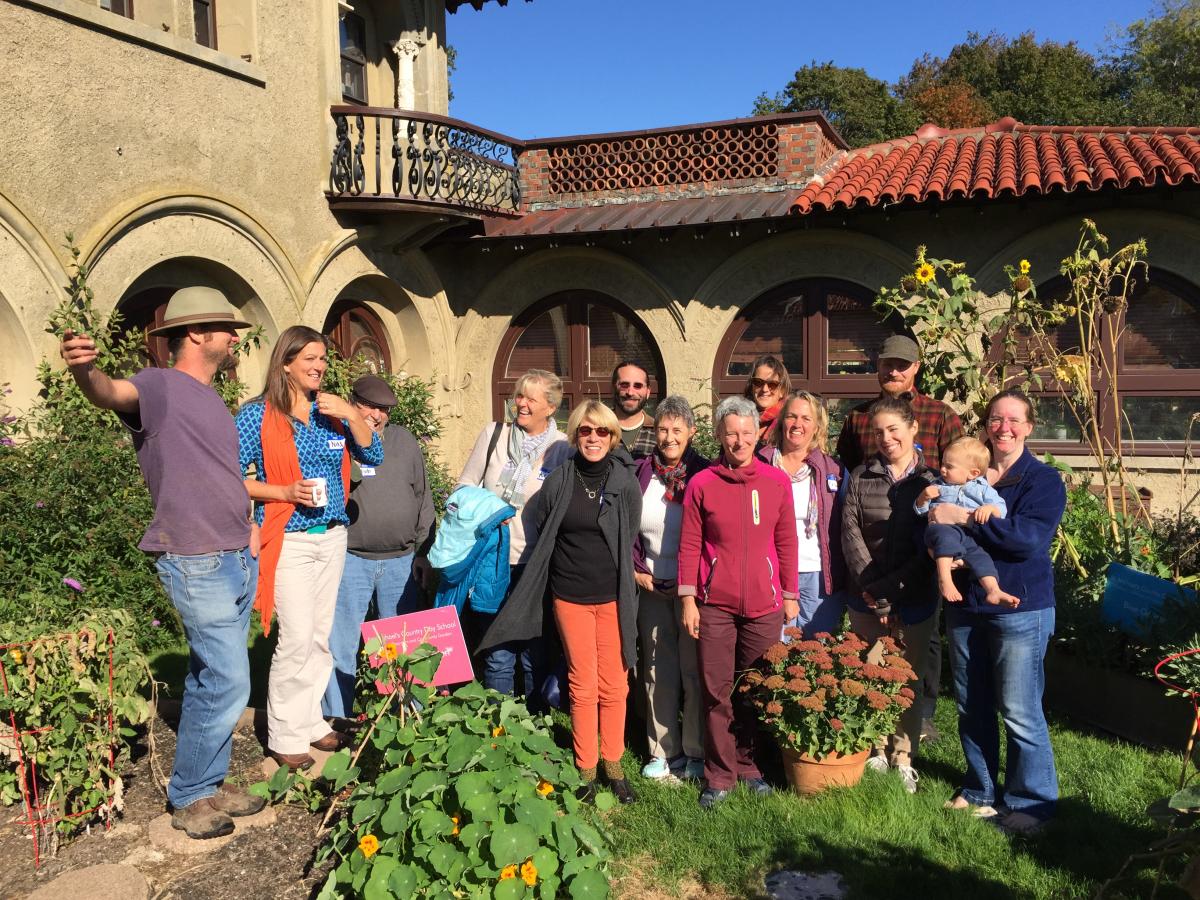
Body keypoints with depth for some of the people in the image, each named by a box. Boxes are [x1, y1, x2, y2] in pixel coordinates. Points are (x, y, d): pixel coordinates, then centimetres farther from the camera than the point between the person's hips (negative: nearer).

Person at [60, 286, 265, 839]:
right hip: (197, 564, -8)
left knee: (210, 680, 16)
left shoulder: (213, 402, 18)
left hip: (239, 560, 9)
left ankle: (209, 785, 27)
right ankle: (187, 797, 10)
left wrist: (249, 524, 16)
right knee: (228, 682, -7)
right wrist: (84, 370, -54)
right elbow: (112, 394, -32)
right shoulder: (160, 387, -9)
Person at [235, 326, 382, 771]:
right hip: (290, 540, -5)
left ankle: (311, 721, 25)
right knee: (298, 639, -9)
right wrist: (285, 492, -18)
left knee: (322, 638, 11)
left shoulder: (332, 412, 8)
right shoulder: (258, 415, -6)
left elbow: (373, 455, 4)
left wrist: (352, 414, -10)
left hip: (333, 537, 5)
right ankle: (284, 736, 7)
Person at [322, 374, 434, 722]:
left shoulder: (404, 440, 9)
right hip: (350, 559, -2)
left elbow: (423, 498, 11)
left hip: (401, 561, 3)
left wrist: (423, 551, 8)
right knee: (341, 646, 3)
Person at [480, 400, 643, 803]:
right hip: (570, 596, 0)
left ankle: (613, 764, 21)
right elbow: (542, 536, 7)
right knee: (584, 685, 5)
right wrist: (574, 568, 8)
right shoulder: (558, 482, -1)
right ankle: (586, 768, 18)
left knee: (613, 684, 5)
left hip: (613, 597, 0)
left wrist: (622, 581, 7)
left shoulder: (626, 483, -3)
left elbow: (629, 542, 5)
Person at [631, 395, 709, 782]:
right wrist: (636, 570, 1)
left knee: (694, 670, 3)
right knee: (657, 672, 8)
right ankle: (663, 752, 20)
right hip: (652, 587, 3)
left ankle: (695, 754, 16)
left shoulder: (703, 474, -4)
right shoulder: (640, 472, 3)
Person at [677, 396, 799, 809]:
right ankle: (720, 774, 18)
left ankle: (749, 765, 30)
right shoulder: (702, 484, -1)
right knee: (717, 693, 4)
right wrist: (688, 599, -3)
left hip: (764, 604, 1)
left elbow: (786, 542, 8)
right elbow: (689, 546, 0)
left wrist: (790, 596, 9)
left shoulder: (776, 481, 3)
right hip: (715, 604, -1)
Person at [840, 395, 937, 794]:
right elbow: (851, 534, -4)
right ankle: (877, 750, 23)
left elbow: (930, 547, -8)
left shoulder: (932, 480, -4)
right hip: (866, 600, 2)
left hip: (914, 601, -2)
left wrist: (887, 589, -13)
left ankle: (904, 758, 20)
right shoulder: (860, 477, 2)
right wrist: (872, 592, -12)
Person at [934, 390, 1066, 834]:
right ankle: (980, 789, 31)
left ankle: (1032, 799, 18)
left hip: (1019, 610, -5)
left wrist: (967, 517, -25)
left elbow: (1031, 538, -20)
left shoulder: (1044, 480, -5)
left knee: (1019, 713, 0)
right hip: (965, 606, 5)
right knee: (972, 708, 15)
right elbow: (933, 519, 11)